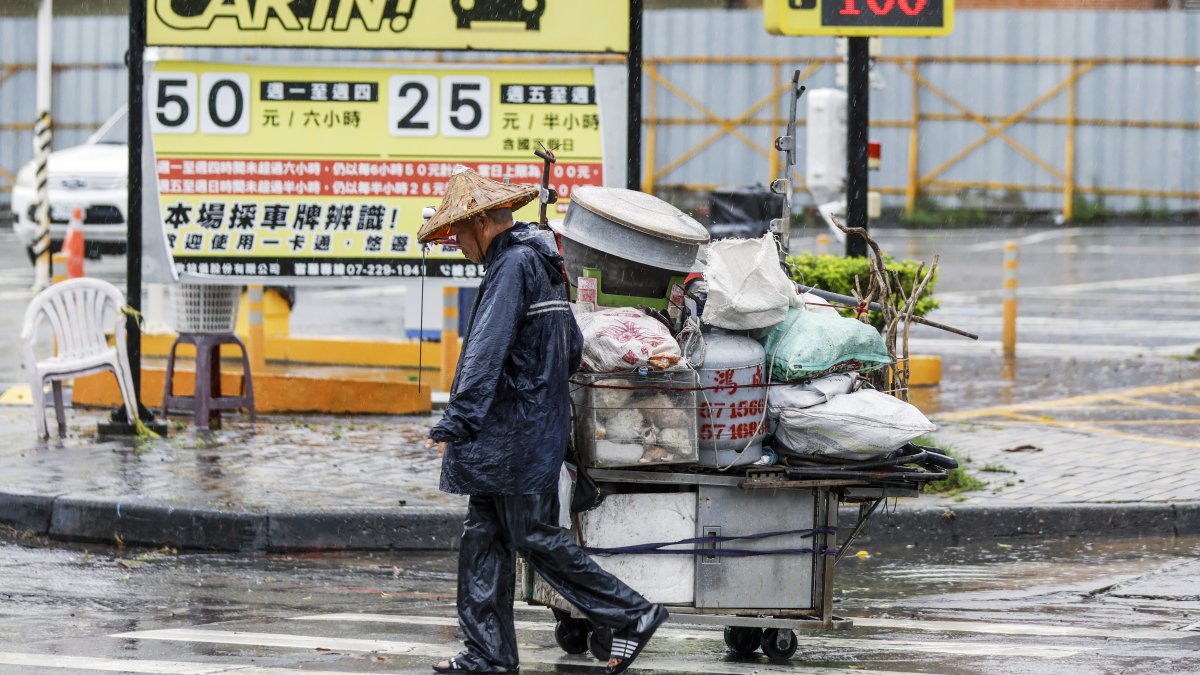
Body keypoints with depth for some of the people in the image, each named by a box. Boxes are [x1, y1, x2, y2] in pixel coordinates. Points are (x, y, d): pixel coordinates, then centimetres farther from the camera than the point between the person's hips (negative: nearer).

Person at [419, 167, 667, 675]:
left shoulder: (512, 265, -16)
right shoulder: (540, 261, 16)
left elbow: (486, 349, -25)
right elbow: (572, 347, 23)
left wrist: (455, 423, -30)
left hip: (518, 434, -10)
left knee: (535, 537, -5)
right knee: (483, 538, 9)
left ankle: (632, 615, 1)